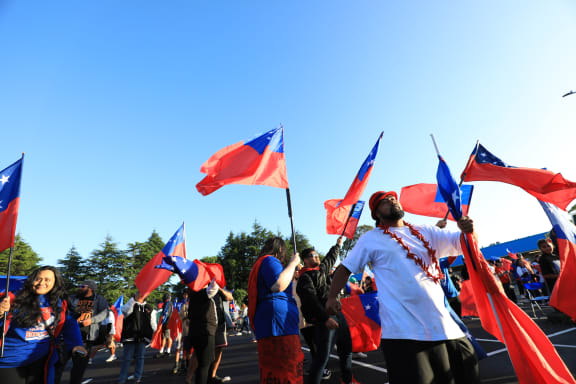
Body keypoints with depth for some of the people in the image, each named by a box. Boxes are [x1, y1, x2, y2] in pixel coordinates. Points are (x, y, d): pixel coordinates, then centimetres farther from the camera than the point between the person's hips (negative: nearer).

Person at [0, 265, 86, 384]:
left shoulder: (60, 303, -2)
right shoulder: (15, 299, -10)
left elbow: (69, 324, 0)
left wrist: (76, 344, -13)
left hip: (42, 359, 2)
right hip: (11, 360, -2)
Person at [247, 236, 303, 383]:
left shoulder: (261, 263, 26)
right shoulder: (269, 261, -7)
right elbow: (278, 286, -23)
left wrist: (292, 272, 36)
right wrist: (292, 264, -11)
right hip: (278, 322, -11)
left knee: (273, 372, 12)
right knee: (284, 372, -10)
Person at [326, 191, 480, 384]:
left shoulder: (425, 232, 12)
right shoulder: (371, 239, 1)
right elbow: (345, 268, 3)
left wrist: (468, 230, -13)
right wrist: (332, 296, -9)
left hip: (447, 327, 5)